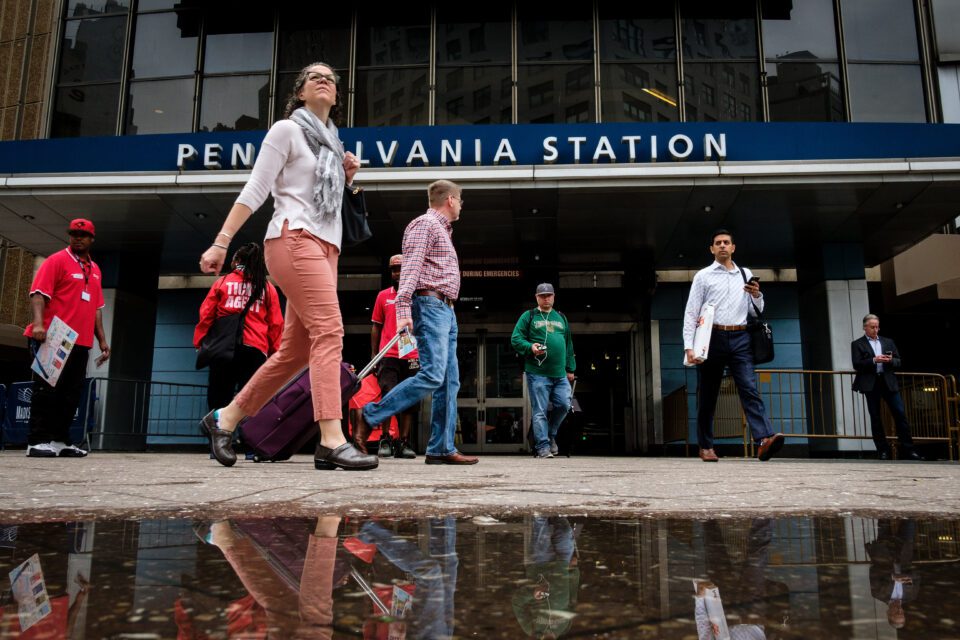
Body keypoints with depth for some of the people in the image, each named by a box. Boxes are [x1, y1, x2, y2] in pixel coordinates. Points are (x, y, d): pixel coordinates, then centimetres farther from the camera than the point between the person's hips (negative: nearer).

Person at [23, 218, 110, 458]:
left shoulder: (95, 270, 18)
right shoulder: (57, 261, -1)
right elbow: (38, 293, -11)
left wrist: (102, 340, 15)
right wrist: (38, 323, -27)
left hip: (81, 342, 7)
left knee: (72, 394, 7)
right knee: (47, 390, -5)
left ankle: (60, 440, 13)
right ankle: (38, 441, -1)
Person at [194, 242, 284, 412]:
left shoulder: (222, 283, 11)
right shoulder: (269, 289, 12)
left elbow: (206, 315, 7)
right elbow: (276, 324, 9)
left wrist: (199, 342, 11)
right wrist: (274, 352, 11)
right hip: (255, 349, 0)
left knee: (218, 401, 3)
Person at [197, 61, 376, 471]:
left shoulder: (332, 143, 25)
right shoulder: (287, 129, 4)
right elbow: (255, 190, -4)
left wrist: (345, 179, 11)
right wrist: (221, 242, -11)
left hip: (326, 246, 8)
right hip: (294, 238, -8)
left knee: (296, 350, 4)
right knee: (329, 329, -22)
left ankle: (226, 419, 16)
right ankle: (331, 441, -28)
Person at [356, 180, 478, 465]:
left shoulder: (442, 229, 27)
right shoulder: (425, 223, -3)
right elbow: (410, 267, -16)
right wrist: (403, 309, -26)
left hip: (446, 309, 10)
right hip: (430, 305, -10)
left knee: (450, 382, 3)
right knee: (432, 376, -19)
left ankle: (441, 448, 3)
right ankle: (369, 417, -12)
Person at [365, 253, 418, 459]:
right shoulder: (383, 296, 11)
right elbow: (376, 327, 13)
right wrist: (373, 354, 6)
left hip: (412, 357, 1)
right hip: (388, 356, 0)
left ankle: (404, 442, 9)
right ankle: (385, 440, 0)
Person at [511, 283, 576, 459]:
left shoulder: (561, 318, 20)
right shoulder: (528, 316, 5)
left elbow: (569, 345, 23)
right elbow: (515, 339, 0)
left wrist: (570, 368, 19)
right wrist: (530, 347, -18)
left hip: (560, 374, 4)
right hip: (537, 373, -4)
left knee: (564, 405, -2)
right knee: (540, 411, -2)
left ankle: (551, 434, 22)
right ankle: (543, 446, 3)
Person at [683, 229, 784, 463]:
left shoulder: (746, 275, 16)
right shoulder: (703, 276, 6)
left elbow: (756, 312, 19)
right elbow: (691, 313, -1)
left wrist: (757, 295, -3)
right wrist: (689, 347, -12)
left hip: (740, 339, 2)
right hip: (712, 338, -2)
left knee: (750, 389, -13)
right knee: (707, 396, 6)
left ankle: (764, 440, -25)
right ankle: (706, 446, 17)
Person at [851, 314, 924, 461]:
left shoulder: (888, 342, 17)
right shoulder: (857, 344, 5)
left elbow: (898, 362, 14)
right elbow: (857, 365, -5)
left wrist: (890, 360, -7)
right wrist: (874, 360, -17)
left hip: (889, 382, 3)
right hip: (870, 384, -3)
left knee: (900, 414, -4)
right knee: (875, 418, 2)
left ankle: (908, 450, 1)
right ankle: (883, 451, 9)